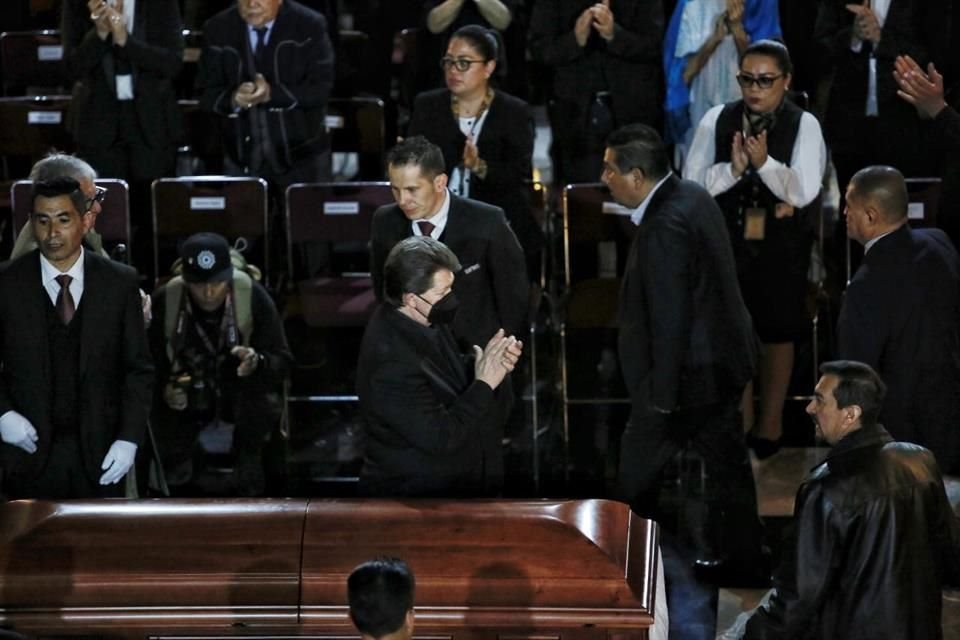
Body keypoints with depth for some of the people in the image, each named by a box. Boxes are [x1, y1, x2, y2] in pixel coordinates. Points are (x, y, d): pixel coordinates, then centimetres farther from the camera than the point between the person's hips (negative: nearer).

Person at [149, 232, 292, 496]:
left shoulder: (253, 296, -22)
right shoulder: (164, 301, -20)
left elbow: (282, 362, -17)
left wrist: (257, 363, -41)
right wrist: (164, 389, -29)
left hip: (240, 392, -1)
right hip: (185, 395, 1)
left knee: (266, 403, -33)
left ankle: (248, 460, 2)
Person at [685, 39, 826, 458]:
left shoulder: (804, 125, -9)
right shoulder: (716, 120, -2)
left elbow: (805, 192, -17)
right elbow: (692, 183, -6)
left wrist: (764, 163, -30)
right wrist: (733, 169, -22)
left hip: (782, 244, -2)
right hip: (726, 239, 2)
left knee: (777, 331, 10)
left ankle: (770, 423, 25)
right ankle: (740, 420, 25)